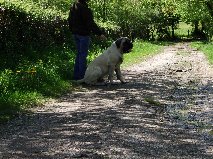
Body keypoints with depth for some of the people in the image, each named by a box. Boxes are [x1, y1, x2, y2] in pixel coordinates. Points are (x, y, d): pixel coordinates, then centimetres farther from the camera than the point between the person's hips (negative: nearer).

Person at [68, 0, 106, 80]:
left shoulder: (73, 7, 9)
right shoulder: (84, 8, -19)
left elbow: (70, 20, 20)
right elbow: (91, 23, -21)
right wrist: (100, 33, -18)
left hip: (75, 34, 9)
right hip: (84, 34, -9)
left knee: (79, 53, 17)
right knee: (83, 54, -3)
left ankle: (76, 75, 20)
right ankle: (82, 76, -1)